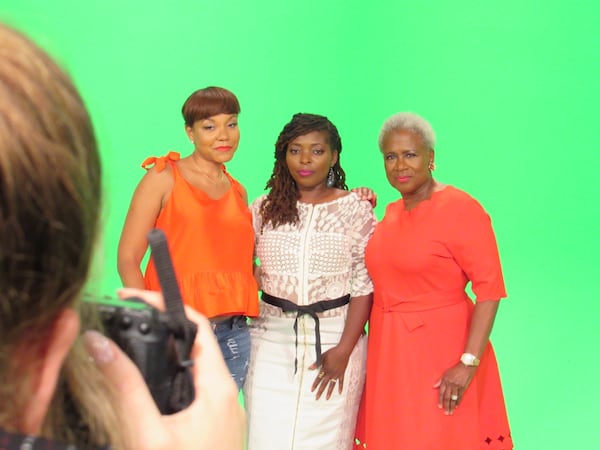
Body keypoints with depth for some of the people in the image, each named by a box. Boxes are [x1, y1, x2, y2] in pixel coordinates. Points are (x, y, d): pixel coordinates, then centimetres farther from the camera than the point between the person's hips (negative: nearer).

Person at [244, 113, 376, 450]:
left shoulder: (356, 210, 0)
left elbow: (364, 287, -4)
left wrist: (344, 350, -11)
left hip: (335, 338, -2)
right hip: (272, 340, 2)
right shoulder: (264, 210, 8)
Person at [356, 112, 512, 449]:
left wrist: (469, 363, -23)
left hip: (441, 350, -7)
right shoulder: (392, 212, 10)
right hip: (388, 352, 7)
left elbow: (490, 289, -17)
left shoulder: (460, 208, -13)